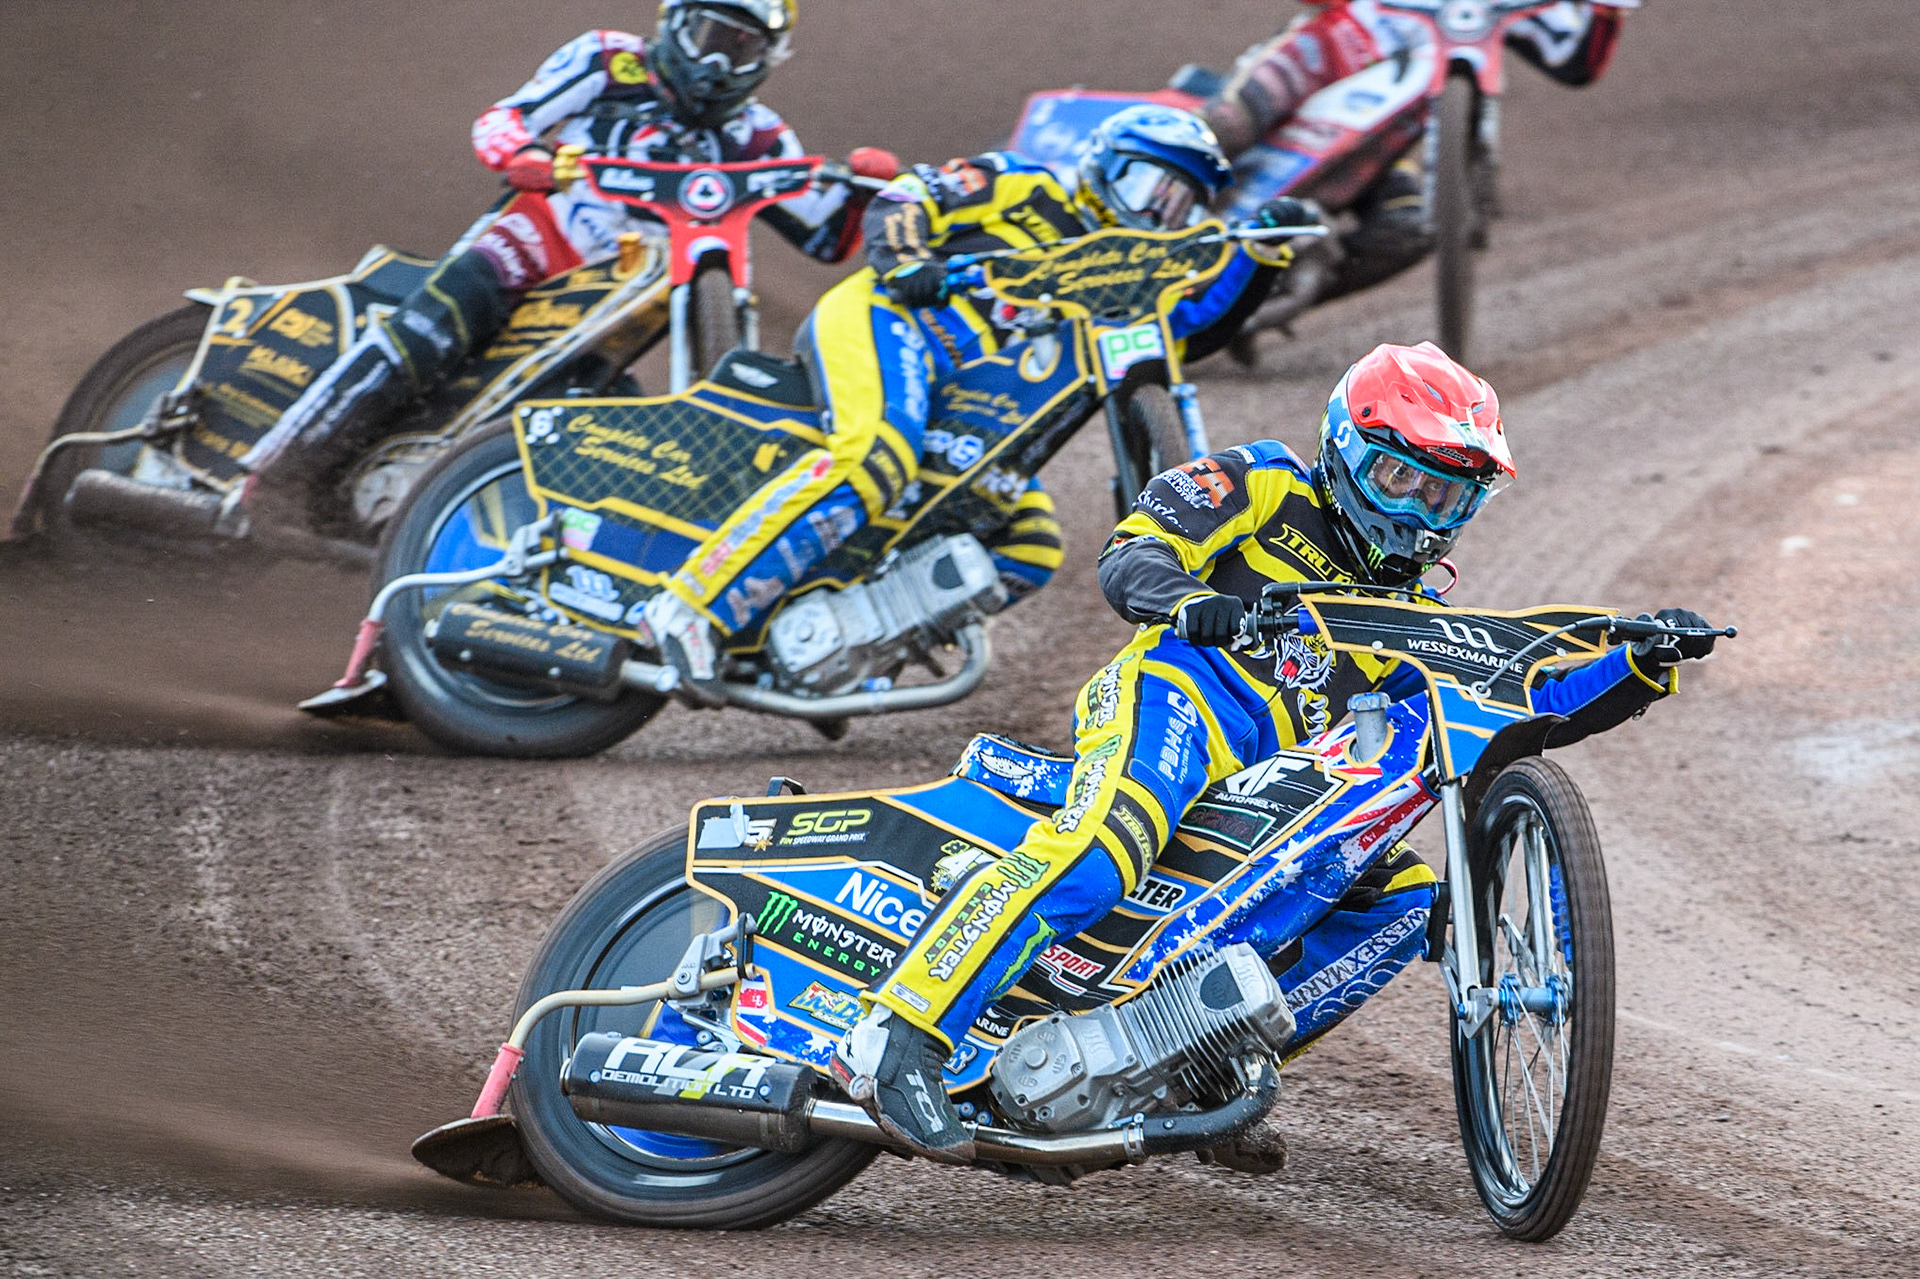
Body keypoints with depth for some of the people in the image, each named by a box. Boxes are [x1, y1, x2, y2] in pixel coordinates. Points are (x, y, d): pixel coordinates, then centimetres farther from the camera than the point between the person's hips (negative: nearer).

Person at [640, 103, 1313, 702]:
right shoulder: (1026, 189, 12)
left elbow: (1197, 323, 14)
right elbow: (902, 199, 3)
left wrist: (1259, 250, 3)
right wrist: (905, 258, -17)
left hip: (954, 407, 8)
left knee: (1032, 547, -4)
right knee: (874, 458, -37)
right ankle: (691, 606, -43)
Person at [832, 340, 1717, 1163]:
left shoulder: (1414, 617, 30)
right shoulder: (1264, 488, 13)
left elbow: (1530, 709, 26)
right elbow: (1129, 558, 0)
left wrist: (1642, 666, 12)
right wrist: (1195, 605, -23)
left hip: (1271, 799, 7)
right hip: (1175, 697, -7)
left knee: (1406, 899, -8)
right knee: (1104, 844, -36)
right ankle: (897, 1043, -47)